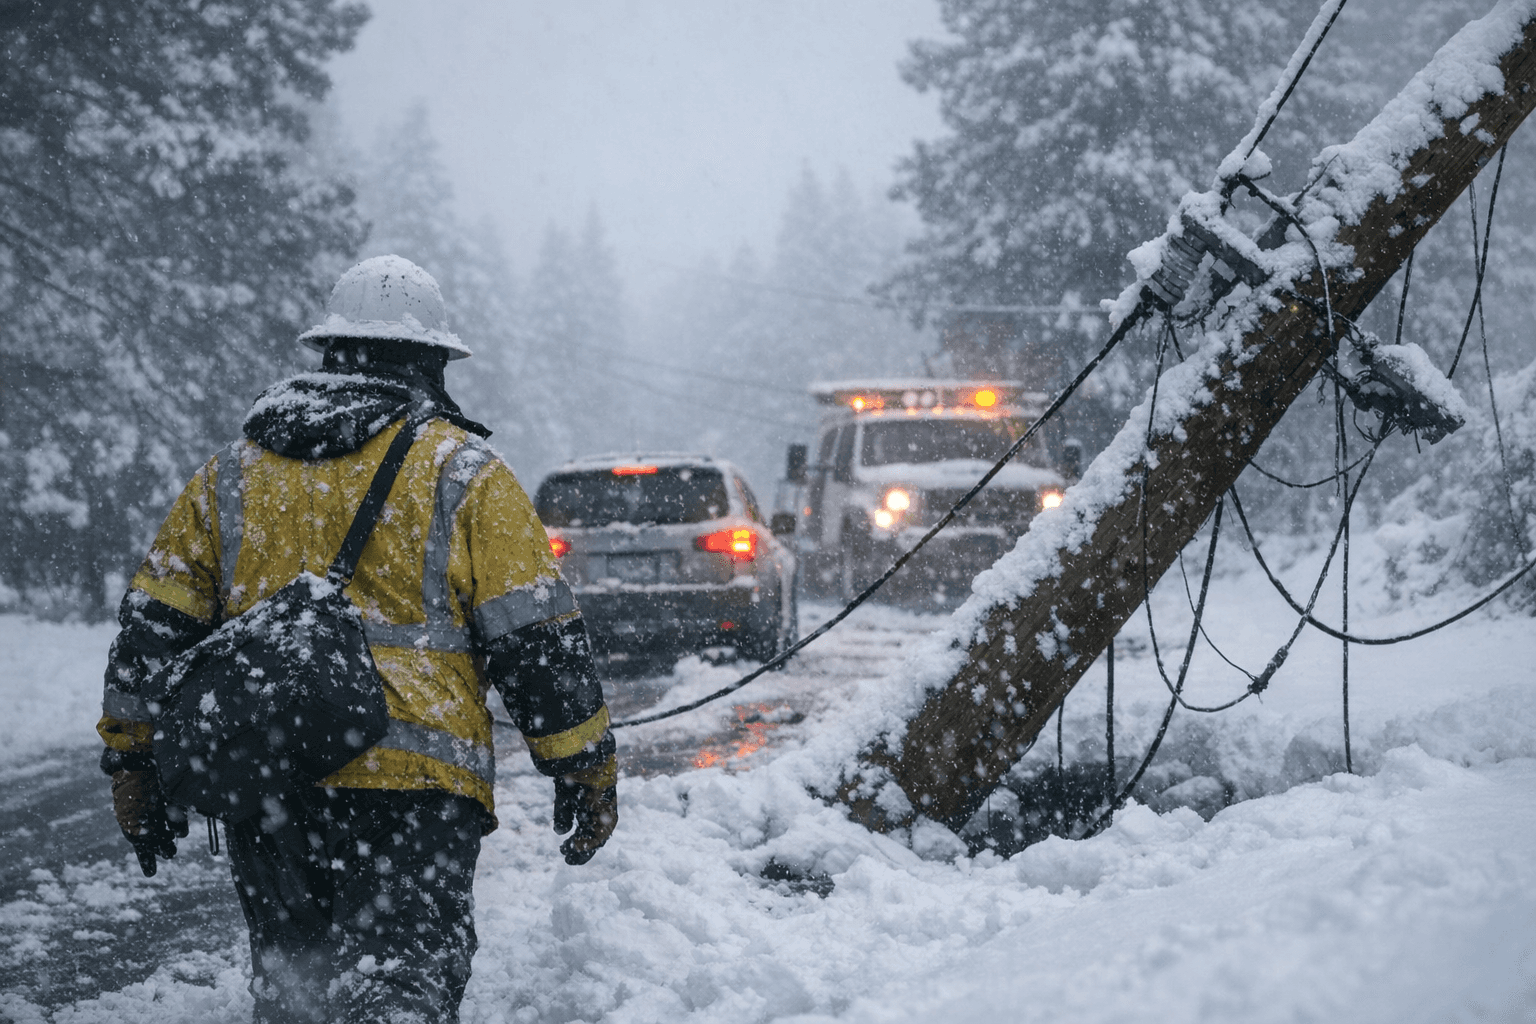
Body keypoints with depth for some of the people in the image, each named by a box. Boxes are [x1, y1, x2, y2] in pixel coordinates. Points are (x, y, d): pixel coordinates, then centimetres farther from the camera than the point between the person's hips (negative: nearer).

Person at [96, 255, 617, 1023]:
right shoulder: (462, 472, 2)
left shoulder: (229, 477, 15)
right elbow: (534, 638, -1)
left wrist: (137, 767, 21)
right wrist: (588, 769, 5)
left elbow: (153, 632, 14)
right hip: (410, 785, -4)